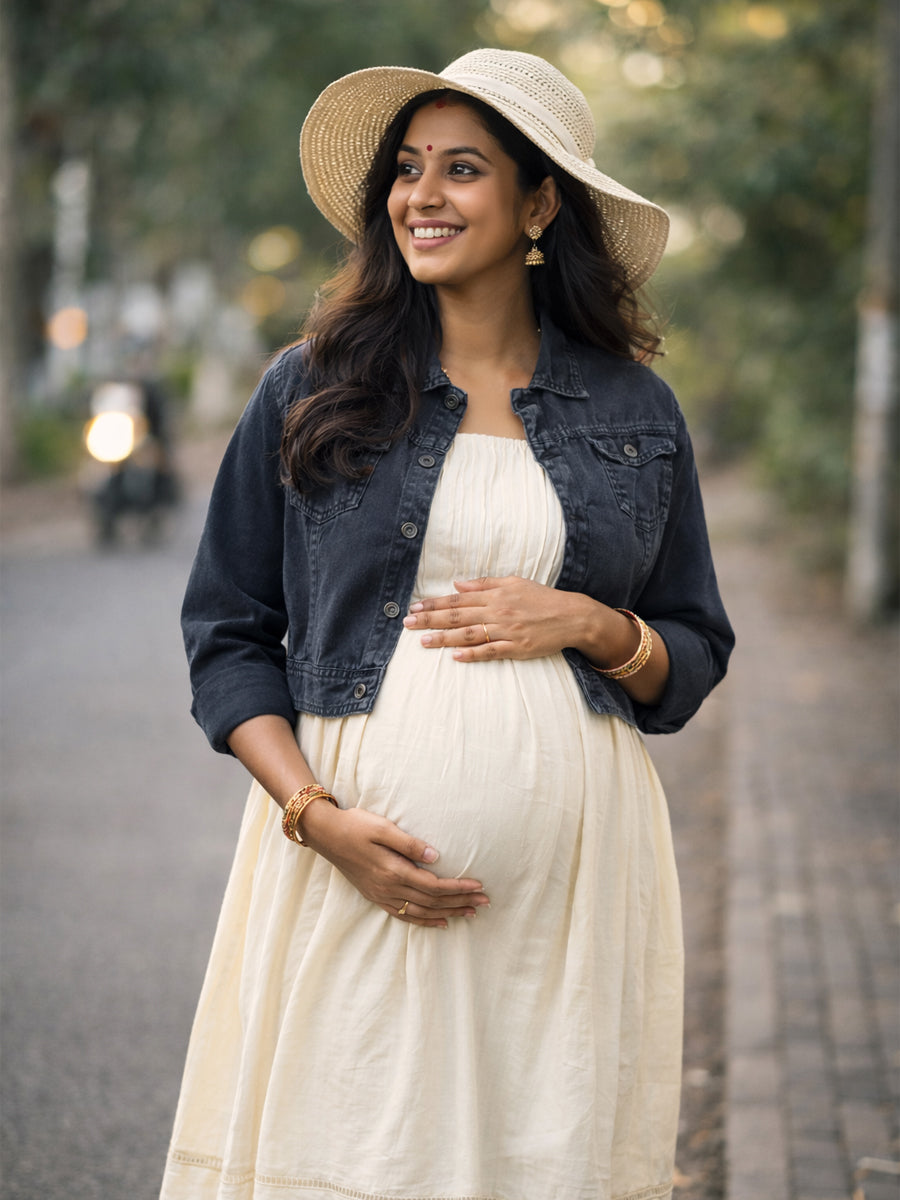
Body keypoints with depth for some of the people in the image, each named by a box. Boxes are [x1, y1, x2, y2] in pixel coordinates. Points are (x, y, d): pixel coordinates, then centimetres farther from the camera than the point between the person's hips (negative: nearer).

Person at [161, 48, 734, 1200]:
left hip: (571, 866, 1)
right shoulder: (313, 390, 5)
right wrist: (319, 816, -9)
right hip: (358, 852, -1)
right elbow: (227, 632, 5)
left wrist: (590, 624, -7)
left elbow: (693, 663, 14)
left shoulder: (635, 411, 9)